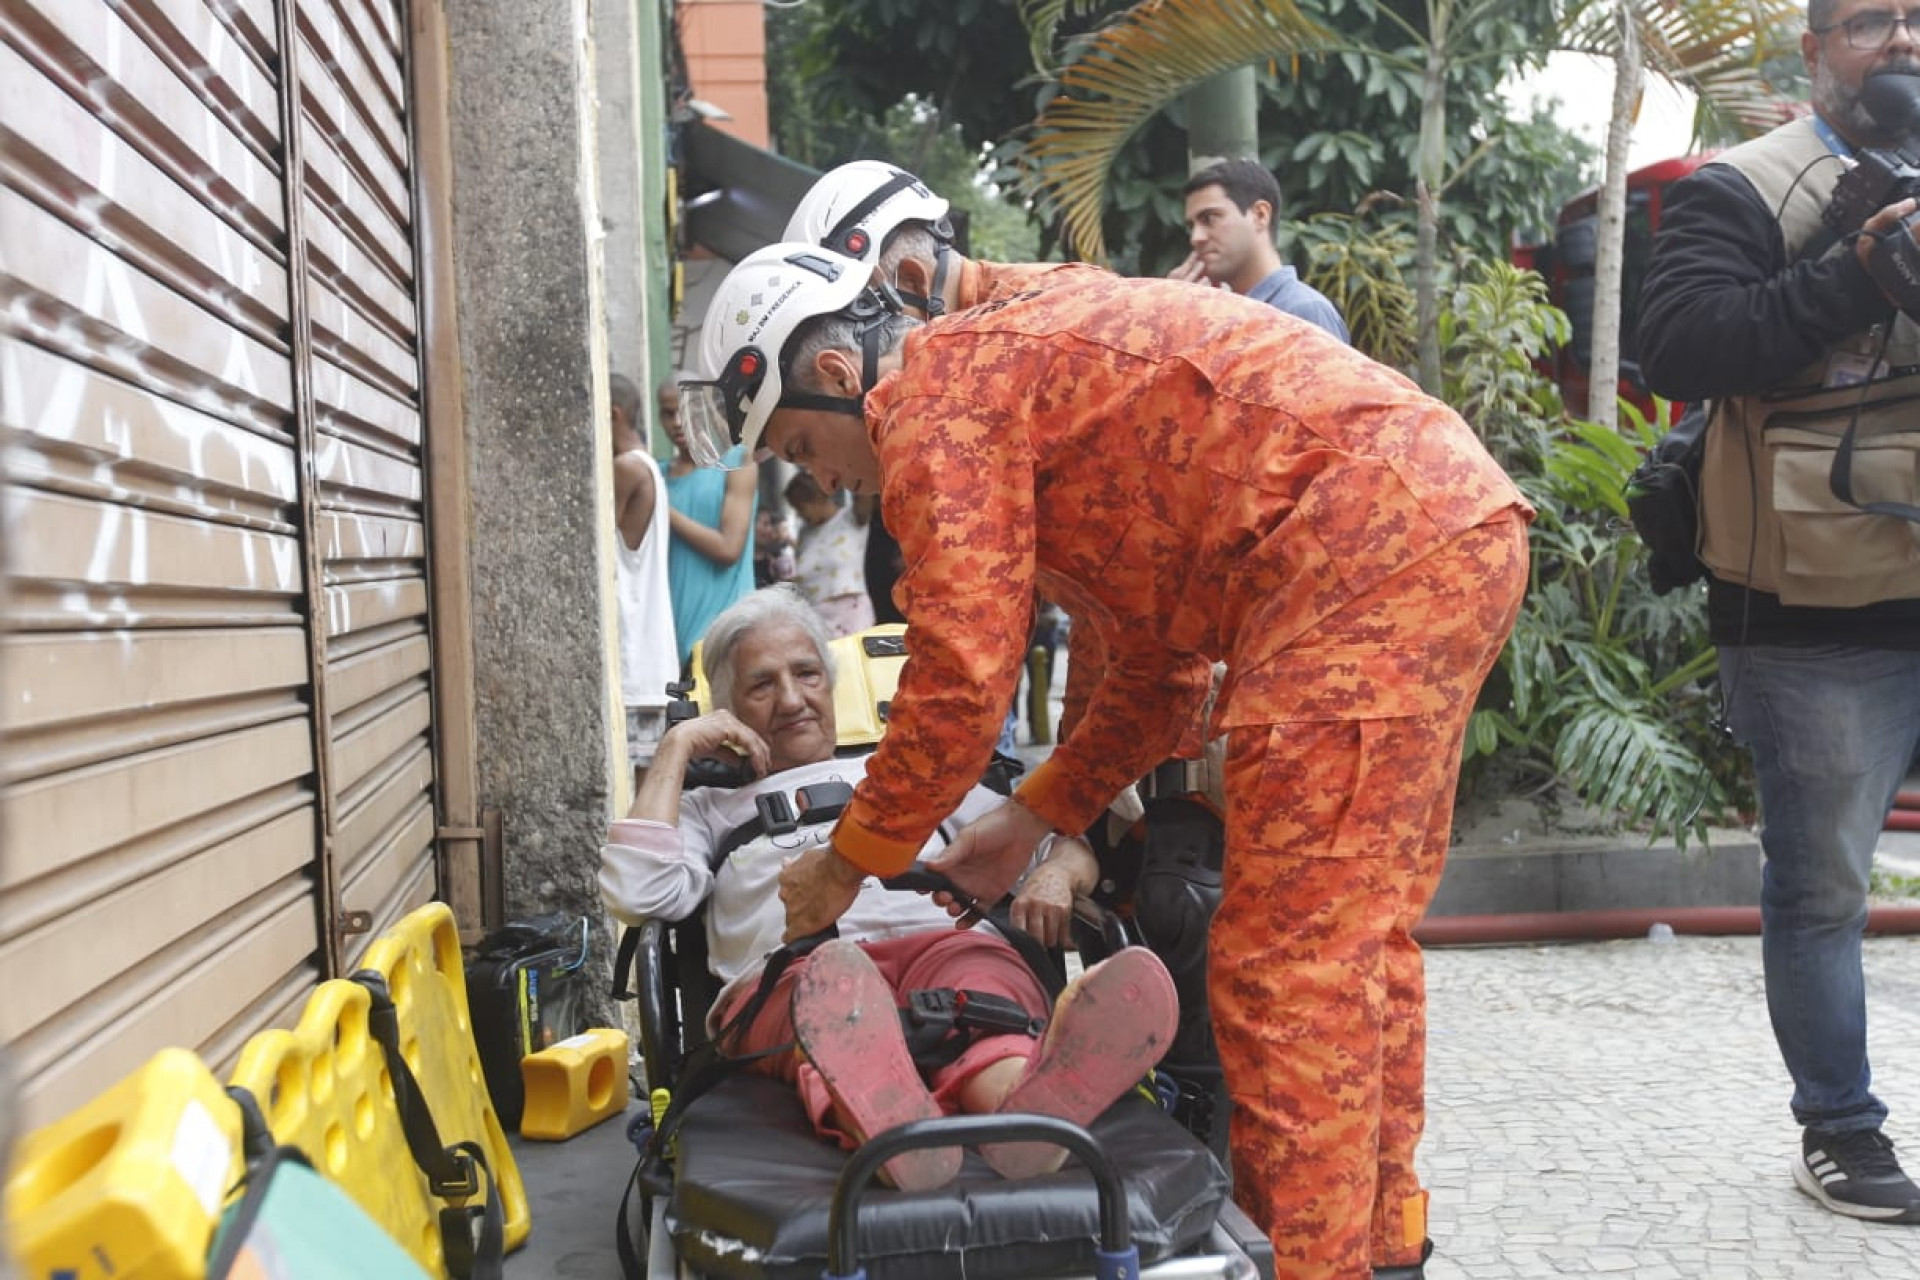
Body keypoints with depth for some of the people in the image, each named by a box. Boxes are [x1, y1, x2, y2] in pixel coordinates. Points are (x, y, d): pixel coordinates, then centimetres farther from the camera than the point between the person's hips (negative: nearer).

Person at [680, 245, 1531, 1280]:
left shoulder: (936, 391, -5)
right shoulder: (1026, 358, 25)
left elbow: (962, 678, -11)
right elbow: (1155, 665, 24)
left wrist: (849, 861, 3)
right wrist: (1034, 818, 21)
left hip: (1371, 553, -11)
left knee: (1287, 959, -6)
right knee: (1359, 932, 18)